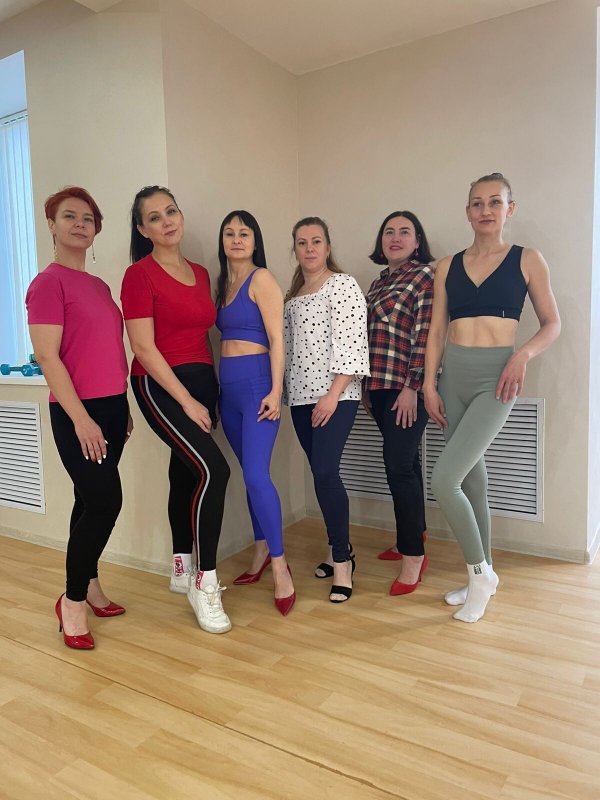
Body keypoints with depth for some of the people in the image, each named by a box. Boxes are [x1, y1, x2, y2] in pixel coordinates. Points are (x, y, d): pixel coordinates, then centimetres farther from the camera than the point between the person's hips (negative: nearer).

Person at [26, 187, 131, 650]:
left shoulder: (99, 286, 14)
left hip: (112, 407, 7)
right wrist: (80, 418, -18)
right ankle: (73, 600, 11)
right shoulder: (48, 282, -9)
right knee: (105, 502, -8)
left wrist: (123, 407, 16)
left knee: (94, 503, 14)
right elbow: (47, 358, -15)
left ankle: (88, 586, 28)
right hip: (78, 412, -7)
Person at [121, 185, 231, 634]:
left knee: (185, 475, 14)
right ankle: (205, 582, -5)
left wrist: (211, 391, 9)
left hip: (202, 382, 7)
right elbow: (144, 348, -12)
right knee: (213, 470, -19)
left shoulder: (200, 273, 13)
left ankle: (182, 569, 30)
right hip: (161, 386, -7)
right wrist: (186, 400, -14)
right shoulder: (140, 274, -7)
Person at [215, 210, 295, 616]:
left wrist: (275, 390, -18)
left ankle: (280, 568, -5)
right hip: (228, 386, 7)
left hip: (257, 382, -7)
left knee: (256, 475, -14)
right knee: (251, 474, 13)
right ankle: (262, 553, 25)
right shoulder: (223, 283, 17)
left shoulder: (261, 278, -4)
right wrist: (218, 386, 10)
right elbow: (225, 336, 15)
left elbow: (277, 338, -11)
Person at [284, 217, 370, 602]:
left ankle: (341, 560, -2)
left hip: (335, 396, -7)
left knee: (325, 473, -15)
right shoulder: (293, 293, 18)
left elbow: (351, 344, -13)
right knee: (322, 474, 10)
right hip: (302, 397, 7)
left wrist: (333, 394, -19)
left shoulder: (343, 285, -4)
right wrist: (286, 391, 11)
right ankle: (340, 551, 24)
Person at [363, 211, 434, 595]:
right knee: (404, 461, 14)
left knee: (399, 464, -10)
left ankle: (413, 554, -1)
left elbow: (427, 333, -13)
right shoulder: (379, 283, 18)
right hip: (380, 386, 8)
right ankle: (413, 536, 27)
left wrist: (412, 386, -18)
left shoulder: (427, 274, -4)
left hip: (407, 386, -7)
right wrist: (367, 387, 15)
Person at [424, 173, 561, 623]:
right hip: (453, 376, 4)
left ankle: (479, 572, 10)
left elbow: (552, 323, 6)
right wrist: (429, 384, 1)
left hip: (495, 378, -4)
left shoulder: (528, 260, 3)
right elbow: (437, 330, 9)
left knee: (444, 480, -14)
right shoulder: (448, 266, 11)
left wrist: (524, 354, -13)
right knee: (471, 475, 12)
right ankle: (482, 575, 29)